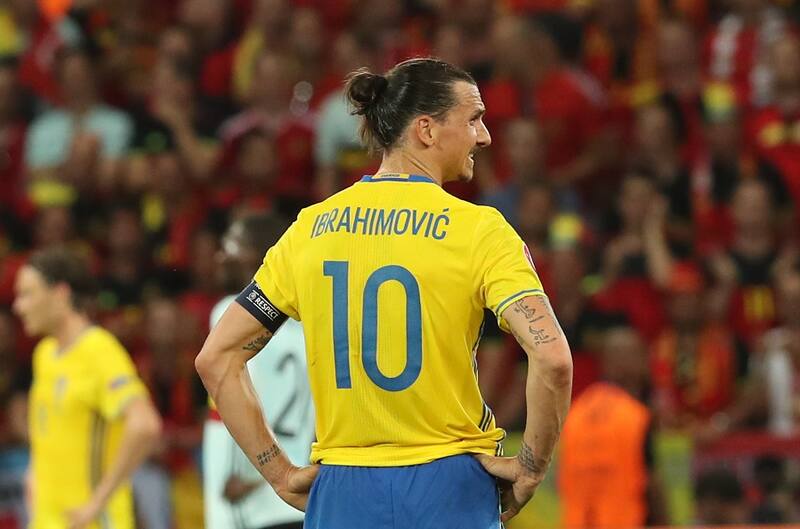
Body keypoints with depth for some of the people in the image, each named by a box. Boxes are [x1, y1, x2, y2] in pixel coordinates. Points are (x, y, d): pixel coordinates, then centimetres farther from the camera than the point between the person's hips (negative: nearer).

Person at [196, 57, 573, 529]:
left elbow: (215, 357, 6)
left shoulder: (311, 228, 6)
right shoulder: (479, 229, -7)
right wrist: (531, 468, -6)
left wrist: (282, 475, 8)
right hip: (448, 491, -4)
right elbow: (553, 358, -19)